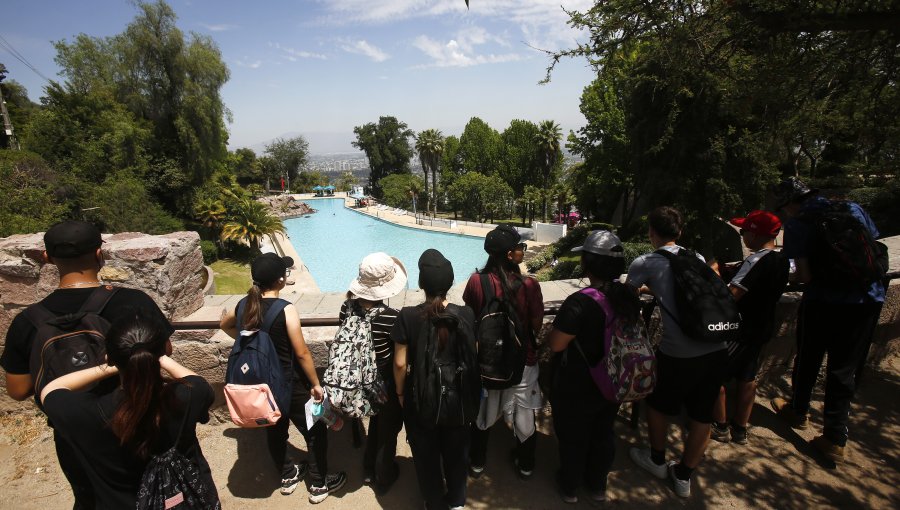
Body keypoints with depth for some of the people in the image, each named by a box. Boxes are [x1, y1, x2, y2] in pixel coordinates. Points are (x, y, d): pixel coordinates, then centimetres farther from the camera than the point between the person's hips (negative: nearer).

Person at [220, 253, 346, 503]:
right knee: (316, 432, 13)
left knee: (274, 430, 25)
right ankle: (319, 485, 26)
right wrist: (316, 384, -9)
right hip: (289, 384, -7)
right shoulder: (286, 309, -25)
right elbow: (302, 353, -20)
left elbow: (225, 325, 17)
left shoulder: (244, 304, -6)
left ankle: (288, 475, 45)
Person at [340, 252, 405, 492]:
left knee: (375, 421, 31)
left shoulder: (347, 308, -16)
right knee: (388, 428, 21)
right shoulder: (392, 317, -30)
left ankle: (369, 470, 50)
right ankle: (384, 478, 42)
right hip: (385, 383, -5)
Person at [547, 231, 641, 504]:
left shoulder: (580, 302, -31)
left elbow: (555, 344, -24)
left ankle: (570, 486, 40)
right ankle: (598, 486, 46)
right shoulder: (629, 297, -8)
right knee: (603, 434, 25)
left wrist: (560, 325, -5)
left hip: (576, 389, -6)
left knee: (573, 438, 17)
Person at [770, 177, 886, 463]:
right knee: (844, 369, 11)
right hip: (868, 298, 4)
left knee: (808, 360, 18)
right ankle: (836, 439, 15)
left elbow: (804, 276, -13)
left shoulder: (797, 225, -8)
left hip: (824, 300, -4)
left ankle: (798, 412, 37)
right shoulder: (853, 209, 7)